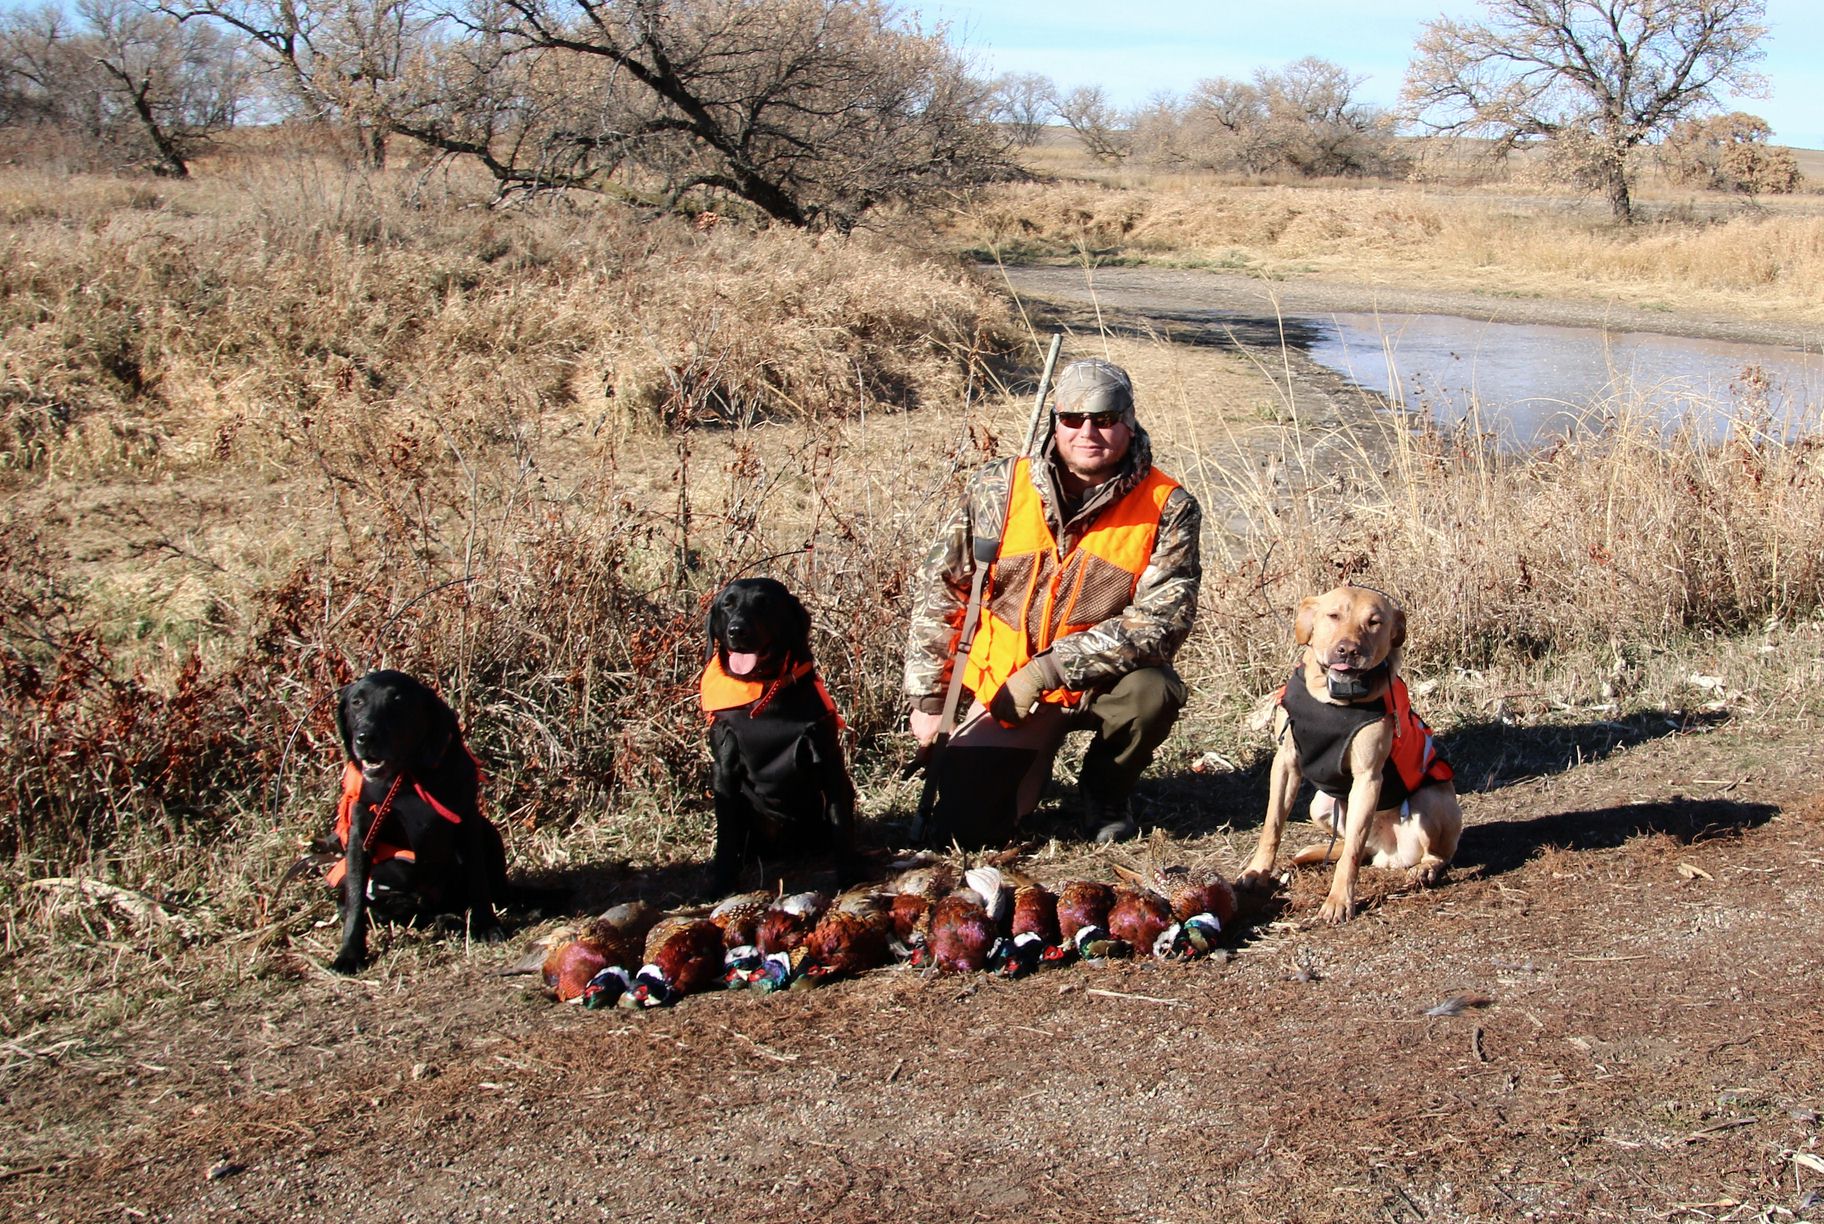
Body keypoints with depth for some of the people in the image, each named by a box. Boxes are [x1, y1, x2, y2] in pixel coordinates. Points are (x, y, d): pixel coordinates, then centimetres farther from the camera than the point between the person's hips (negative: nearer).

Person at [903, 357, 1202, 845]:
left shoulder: (1168, 508, -13)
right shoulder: (998, 489, -6)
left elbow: (1161, 620, -22)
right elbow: (938, 590, 1)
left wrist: (1047, 669, -28)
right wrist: (928, 700, 0)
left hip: (1099, 682, -1)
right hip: (1000, 688, 1)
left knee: (1151, 692, -35)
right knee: (967, 829, -13)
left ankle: (1106, 788, 0)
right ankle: (1037, 750, 23)